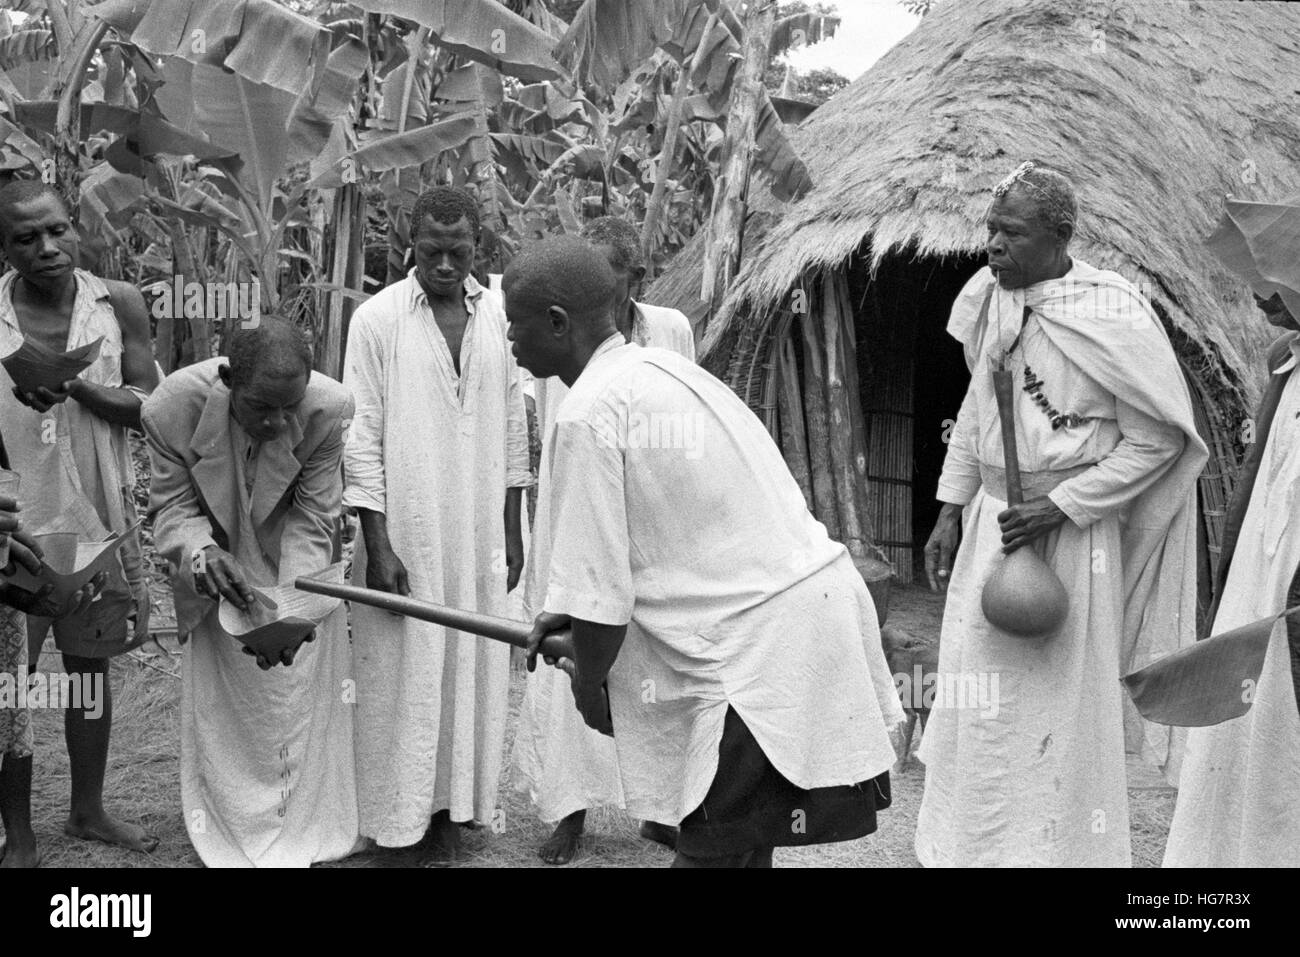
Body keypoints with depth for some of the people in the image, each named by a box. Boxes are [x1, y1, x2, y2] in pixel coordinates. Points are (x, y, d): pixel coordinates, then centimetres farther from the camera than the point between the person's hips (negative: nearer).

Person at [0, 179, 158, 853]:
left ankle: (88, 810, 31)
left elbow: (150, 407, -4)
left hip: (98, 513, 2)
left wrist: (73, 385, -17)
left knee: (90, 663, 15)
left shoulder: (118, 304, -2)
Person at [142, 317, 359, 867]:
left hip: (300, 573, 0)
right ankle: (232, 837, 27)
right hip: (218, 571, 1)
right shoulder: (173, 407, -29)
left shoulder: (329, 409, -30)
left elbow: (313, 518, -21)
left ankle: (307, 835, 25)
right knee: (221, 705, 9)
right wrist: (200, 552, -39)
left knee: (304, 700, 7)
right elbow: (172, 504, -16)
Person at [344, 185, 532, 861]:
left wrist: (512, 532, 8)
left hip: (478, 533, 3)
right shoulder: (378, 318, -6)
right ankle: (398, 811, 16)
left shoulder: (498, 315, 4)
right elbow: (362, 438, -7)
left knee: (470, 667, 8)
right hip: (404, 532, -3)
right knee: (404, 673, 2)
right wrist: (378, 546, -11)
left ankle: (452, 805, 21)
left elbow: (512, 430, 9)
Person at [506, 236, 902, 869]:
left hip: (756, 645, -10)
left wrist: (588, 684, 3)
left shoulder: (588, 414, -14)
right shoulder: (659, 366, 15)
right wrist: (567, 608, 26)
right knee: (742, 845, 19)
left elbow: (601, 590, -14)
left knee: (710, 850, 0)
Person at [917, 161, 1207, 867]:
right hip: (991, 521, 6)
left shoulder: (1111, 315, -16)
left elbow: (1158, 437, -12)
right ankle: (972, 847, 29)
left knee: (1061, 700, 3)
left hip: (1070, 530, -6)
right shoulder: (990, 300, 2)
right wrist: (951, 512, 11)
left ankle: (1060, 850, 20)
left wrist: (1062, 506, -17)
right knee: (978, 697, 13)